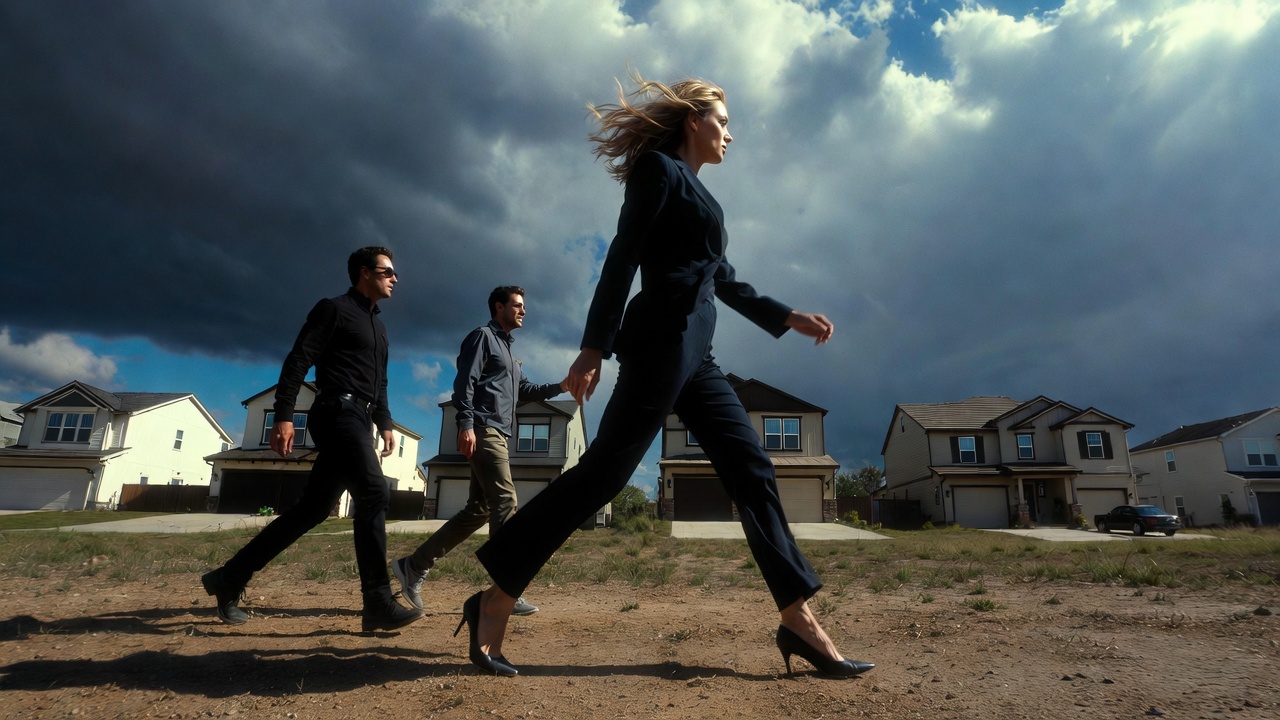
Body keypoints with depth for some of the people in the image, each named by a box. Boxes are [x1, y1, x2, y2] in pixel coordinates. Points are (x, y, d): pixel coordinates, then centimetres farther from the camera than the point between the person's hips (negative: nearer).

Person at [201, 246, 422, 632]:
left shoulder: (378, 326, 26)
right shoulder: (334, 309, 0)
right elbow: (298, 361, -9)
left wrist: (385, 423, 19)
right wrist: (283, 416, -18)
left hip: (357, 421, 9)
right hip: (338, 413, -9)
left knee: (313, 508, 8)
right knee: (374, 494, -19)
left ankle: (230, 578, 19)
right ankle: (378, 603, -18)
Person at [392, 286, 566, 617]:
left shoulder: (506, 348, 29)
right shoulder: (483, 336, 0)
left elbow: (524, 389, 31)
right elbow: (464, 381, -12)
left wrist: (559, 387, 19)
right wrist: (466, 424, -23)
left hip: (496, 435, 10)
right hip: (483, 430, -10)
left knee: (479, 509, 7)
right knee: (505, 502, -16)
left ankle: (413, 566, 13)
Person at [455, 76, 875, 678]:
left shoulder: (697, 194, 27)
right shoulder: (659, 169, 1)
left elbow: (724, 282, 28)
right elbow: (622, 259, -11)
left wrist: (790, 318, 26)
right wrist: (594, 346, -19)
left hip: (693, 352, 9)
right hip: (661, 341, -9)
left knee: (751, 468, 3)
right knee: (605, 469, -12)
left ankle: (798, 618, 6)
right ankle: (495, 600, -2)